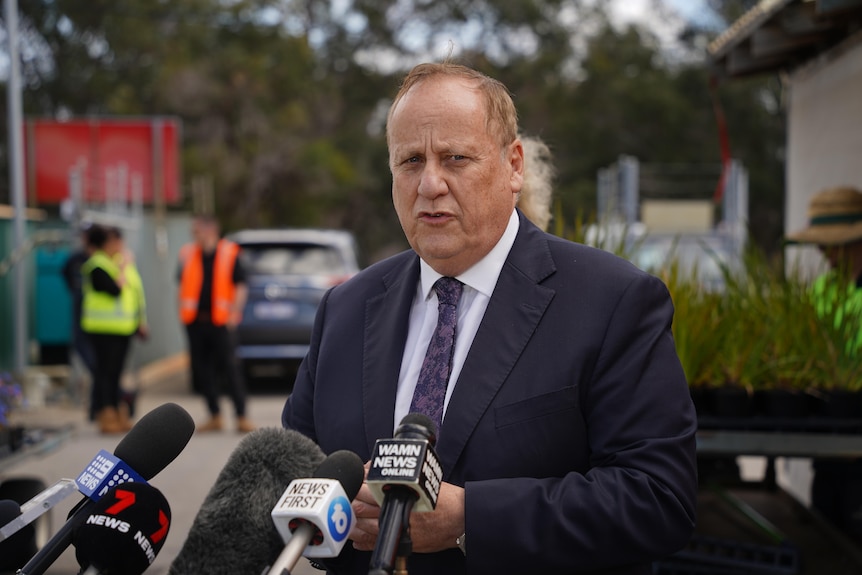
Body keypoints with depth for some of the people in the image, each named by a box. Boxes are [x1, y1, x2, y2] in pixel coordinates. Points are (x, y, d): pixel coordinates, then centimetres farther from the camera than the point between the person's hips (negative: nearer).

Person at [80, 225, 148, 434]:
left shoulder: (121, 261, 14)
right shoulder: (97, 266, -12)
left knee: (115, 372, 11)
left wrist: (141, 322, 18)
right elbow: (115, 290, -24)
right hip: (104, 328, -8)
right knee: (105, 371, -6)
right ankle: (105, 416, -4)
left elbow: (135, 291, 19)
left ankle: (117, 415, 15)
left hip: (123, 326, 8)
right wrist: (123, 268, -16)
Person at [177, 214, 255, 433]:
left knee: (229, 368, -6)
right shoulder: (188, 253, 10)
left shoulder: (229, 253, -1)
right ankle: (215, 417, 15)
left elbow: (240, 286, 1)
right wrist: (183, 311, 8)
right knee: (202, 371, 5)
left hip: (219, 321, -4)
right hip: (195, 321, 4)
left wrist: (234, 313, -8)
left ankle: (242, 417, -3)